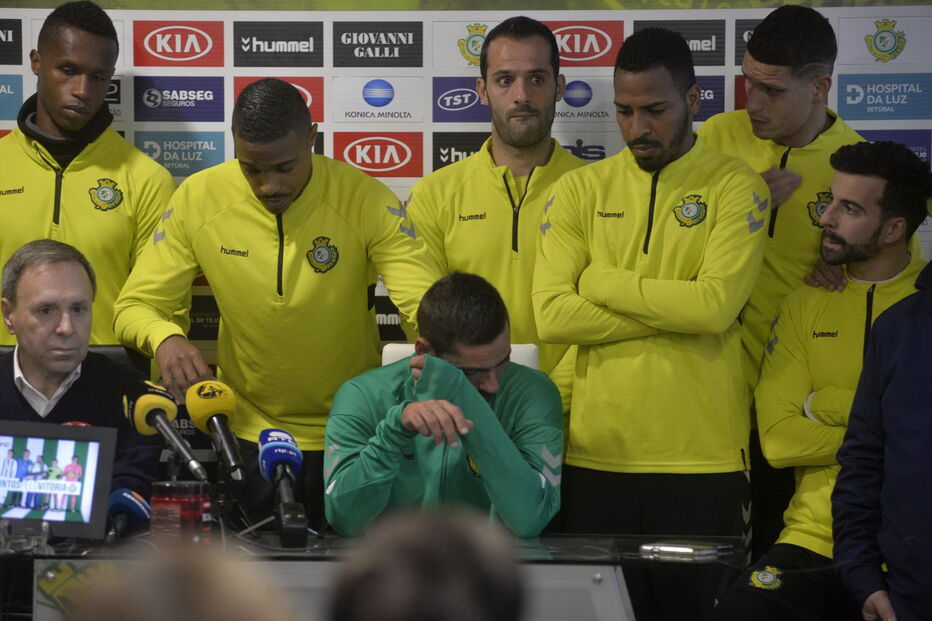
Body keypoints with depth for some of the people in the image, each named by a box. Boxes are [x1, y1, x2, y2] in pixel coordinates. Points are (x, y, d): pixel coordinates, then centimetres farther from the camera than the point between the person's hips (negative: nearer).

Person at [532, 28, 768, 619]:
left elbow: (716, 304, -16)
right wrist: (675, 310, -10)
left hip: (702, 458, -2)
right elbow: (552, 314, -6)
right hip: (597, 454, 3)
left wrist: (601, 281, -7)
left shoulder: (736, 187, -1)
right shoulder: (581, 190, 6)